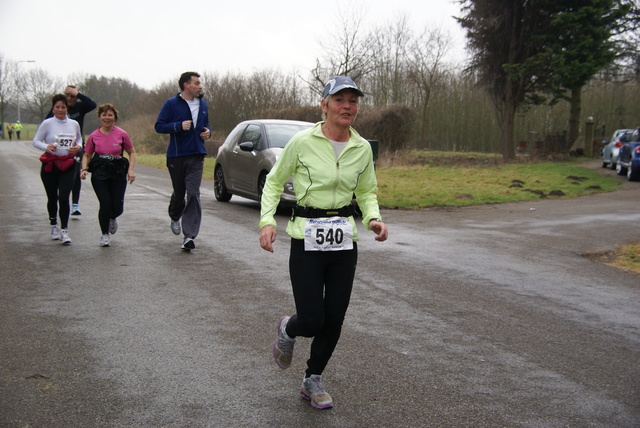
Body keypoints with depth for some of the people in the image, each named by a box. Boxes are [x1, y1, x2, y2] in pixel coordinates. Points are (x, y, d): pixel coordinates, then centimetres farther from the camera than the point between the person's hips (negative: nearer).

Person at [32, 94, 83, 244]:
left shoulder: (74, 124, 6)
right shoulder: (47, 123, -2)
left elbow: (79, 138, 23)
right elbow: (36, 141, 0)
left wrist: (78, 147, 2)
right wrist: (46, 146, -19)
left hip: (68, 165, 1)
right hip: (50, 164, 0)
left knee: (64, 197, -11)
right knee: (52, 197, 10)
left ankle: (64, 231, -7)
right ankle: (54, 226, 30)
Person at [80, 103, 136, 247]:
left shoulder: (122, 134, -1)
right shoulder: (93, 136, 2)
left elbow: (132, 152, 9)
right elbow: (87, 155, 12)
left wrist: (131, 170, -4)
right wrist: (84, 169, -5)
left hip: (118, 173, 0)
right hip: (99, 173, 0)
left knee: (118, 207, -2)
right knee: (105, 203, -11)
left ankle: (112, 219, 37)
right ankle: (104, 234, 9)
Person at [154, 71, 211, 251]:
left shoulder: (203, 104, 12)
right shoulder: (171, 104, -2)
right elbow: (159, 126, -5)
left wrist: (208, 132, 4)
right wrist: (179, 126, -18)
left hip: (196, 156, 2)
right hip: (176, 156, -2)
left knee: (193, 194, -10)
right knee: (178, 193, 10)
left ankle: (189, 236, -11)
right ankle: (175, 218, 44)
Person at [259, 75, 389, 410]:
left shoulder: (362, 148, 2)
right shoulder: (302, 142, -9)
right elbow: (274, 181, 2)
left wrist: (373, 219, -6)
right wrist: (267, 220, -12)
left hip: (344, 242, 4)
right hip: (307, 240, -4)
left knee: (334, 321, 7)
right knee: (311, 321, -6)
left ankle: (313, 382, 30)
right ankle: (287, 330, 32)